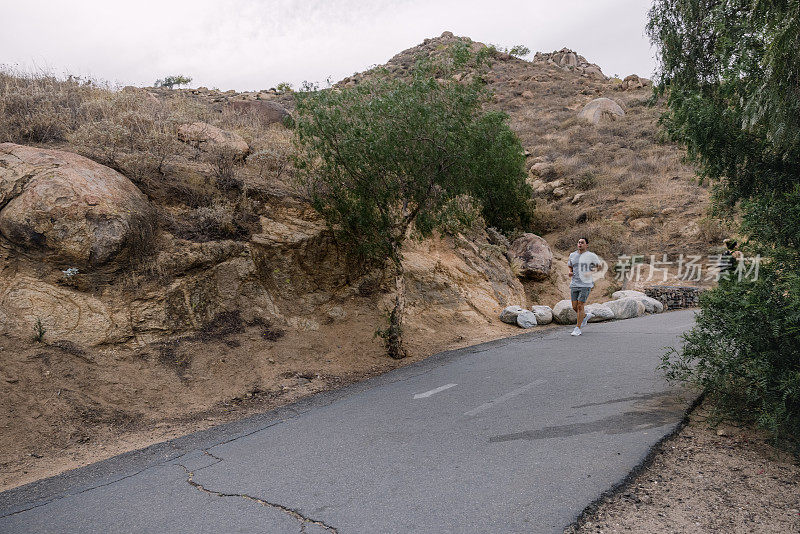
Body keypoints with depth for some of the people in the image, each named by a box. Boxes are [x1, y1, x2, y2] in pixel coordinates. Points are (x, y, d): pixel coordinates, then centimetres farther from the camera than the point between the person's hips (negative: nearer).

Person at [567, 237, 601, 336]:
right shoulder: (572, 255, 10)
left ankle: (578, 328, 1)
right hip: (574, 285, 4)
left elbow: (599, 266, 10)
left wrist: (590, 272, -6)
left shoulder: (591, 256, -1)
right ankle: (586, 316, 36)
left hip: (586, 285, -4)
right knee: (574, 307, 5)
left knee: (580, 306, -8)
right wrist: (570, 272, 4)